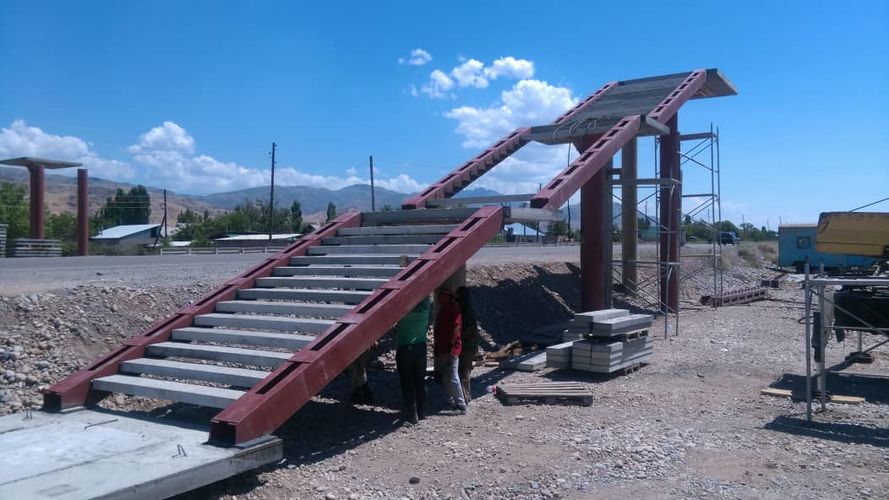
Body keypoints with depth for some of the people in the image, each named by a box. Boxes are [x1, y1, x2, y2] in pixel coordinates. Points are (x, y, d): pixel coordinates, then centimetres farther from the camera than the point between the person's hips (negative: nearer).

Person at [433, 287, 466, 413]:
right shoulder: (444, 308, 16)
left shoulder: (453, 308, -15)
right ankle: (451, 401, 25)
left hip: (450, 350, -11)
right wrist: (436, 344, 20)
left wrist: (450, 344, -23)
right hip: (442, 350, 11)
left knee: (452, 378, -9)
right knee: (445, 377, 16)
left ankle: (461, 405, -4)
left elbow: (456, 327, -23)